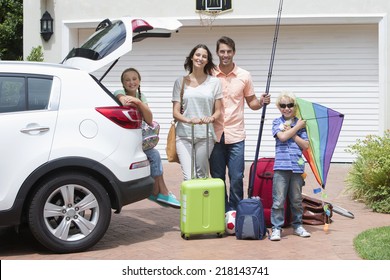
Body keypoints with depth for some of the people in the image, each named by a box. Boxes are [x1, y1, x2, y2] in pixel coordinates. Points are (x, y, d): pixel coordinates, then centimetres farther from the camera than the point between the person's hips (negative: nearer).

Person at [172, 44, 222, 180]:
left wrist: (211, 118, -15)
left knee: (202, 175, 4)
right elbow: (176, 112, 3)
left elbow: (218, 110, 8)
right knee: (189, 177, -11)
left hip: (205, 135, 1)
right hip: (184, 134, 0)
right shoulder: (181, 82, 7)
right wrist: (189, 120, -17)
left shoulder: (214, 82, 7)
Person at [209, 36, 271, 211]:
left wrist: (261, 102, -11)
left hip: (235, 136, 0)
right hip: (215, 135, 1)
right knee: (217, 178, 7)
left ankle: (234, 212, 12)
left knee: (236, 178, -1)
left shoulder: (244, 76, 3)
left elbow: (251, 102, 10)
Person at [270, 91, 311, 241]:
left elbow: (305, 145, 3)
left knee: (296, 199, 12)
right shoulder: (277, 122, 7)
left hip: (297, 166, 2)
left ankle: (297, 225, 25)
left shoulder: (300, 123, 10)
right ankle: (276, 228, 1)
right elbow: (282, 137, -11)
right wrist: (297, 127, -3)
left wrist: (292, 134, -7)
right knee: (278, 200, -5)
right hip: (281, 165, -2)